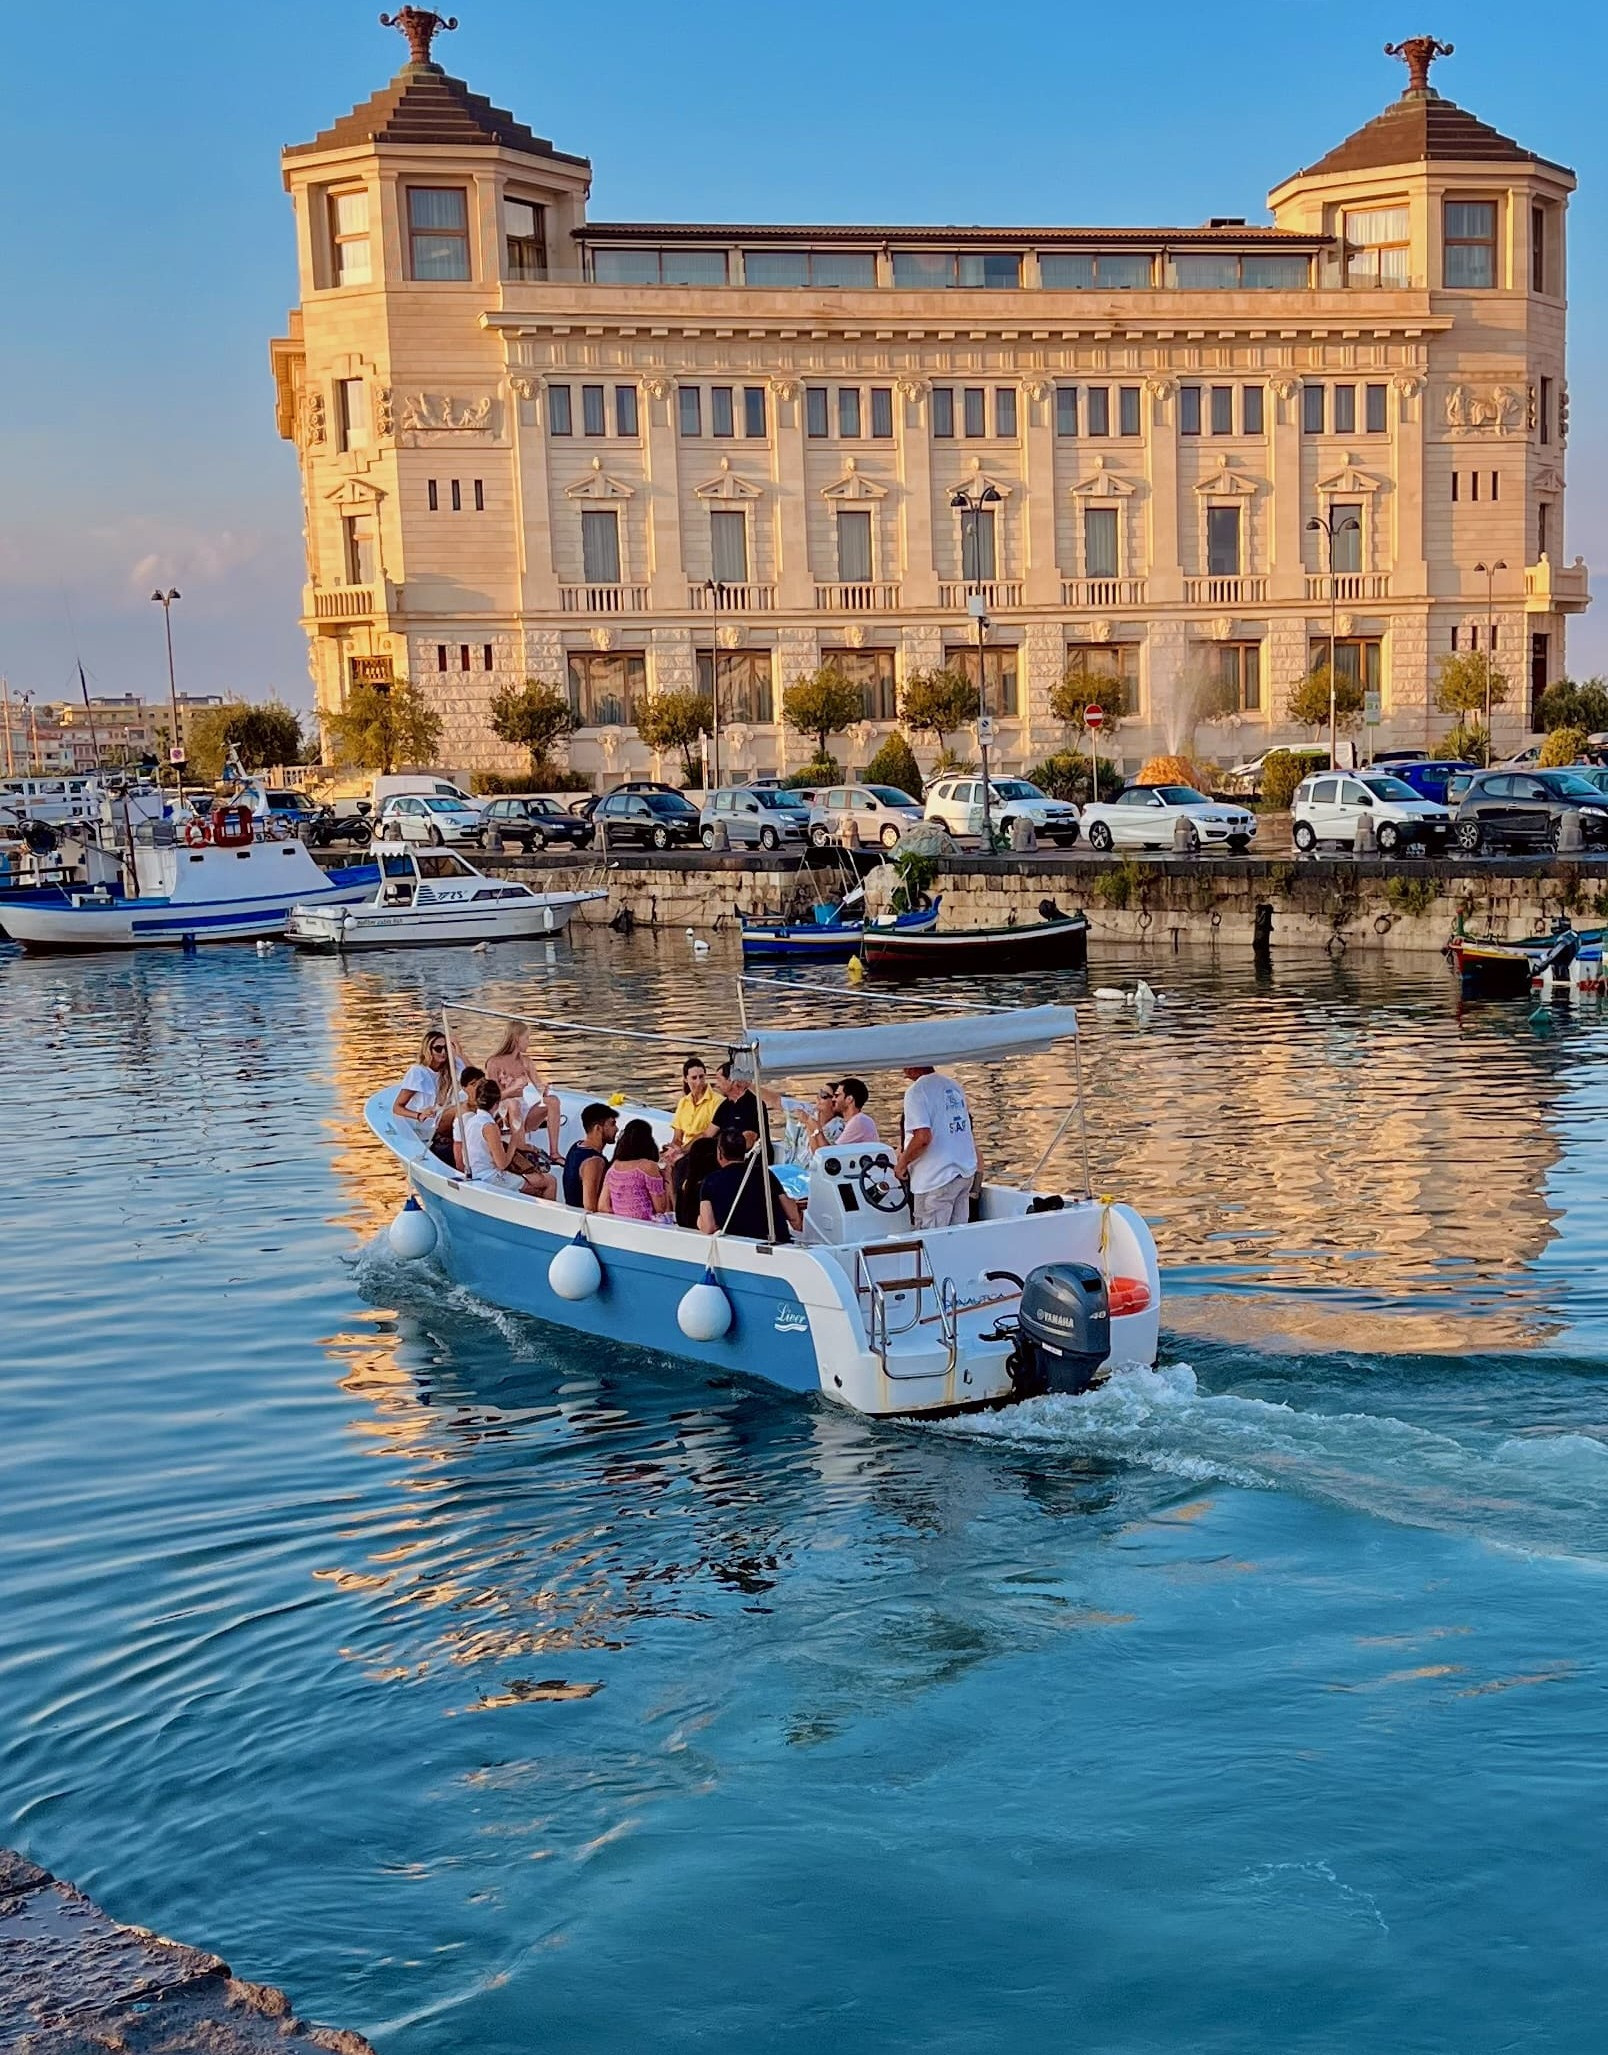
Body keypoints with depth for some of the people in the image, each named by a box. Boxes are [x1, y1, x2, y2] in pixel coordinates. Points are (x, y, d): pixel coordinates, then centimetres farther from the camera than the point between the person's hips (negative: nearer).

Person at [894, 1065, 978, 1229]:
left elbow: (923, 1137, -24)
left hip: (937, 1178, -8)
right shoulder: (954, 1085, 11)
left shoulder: (916, 1091, -14)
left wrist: (902, 1163, -8)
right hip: (966, 1172, 8)